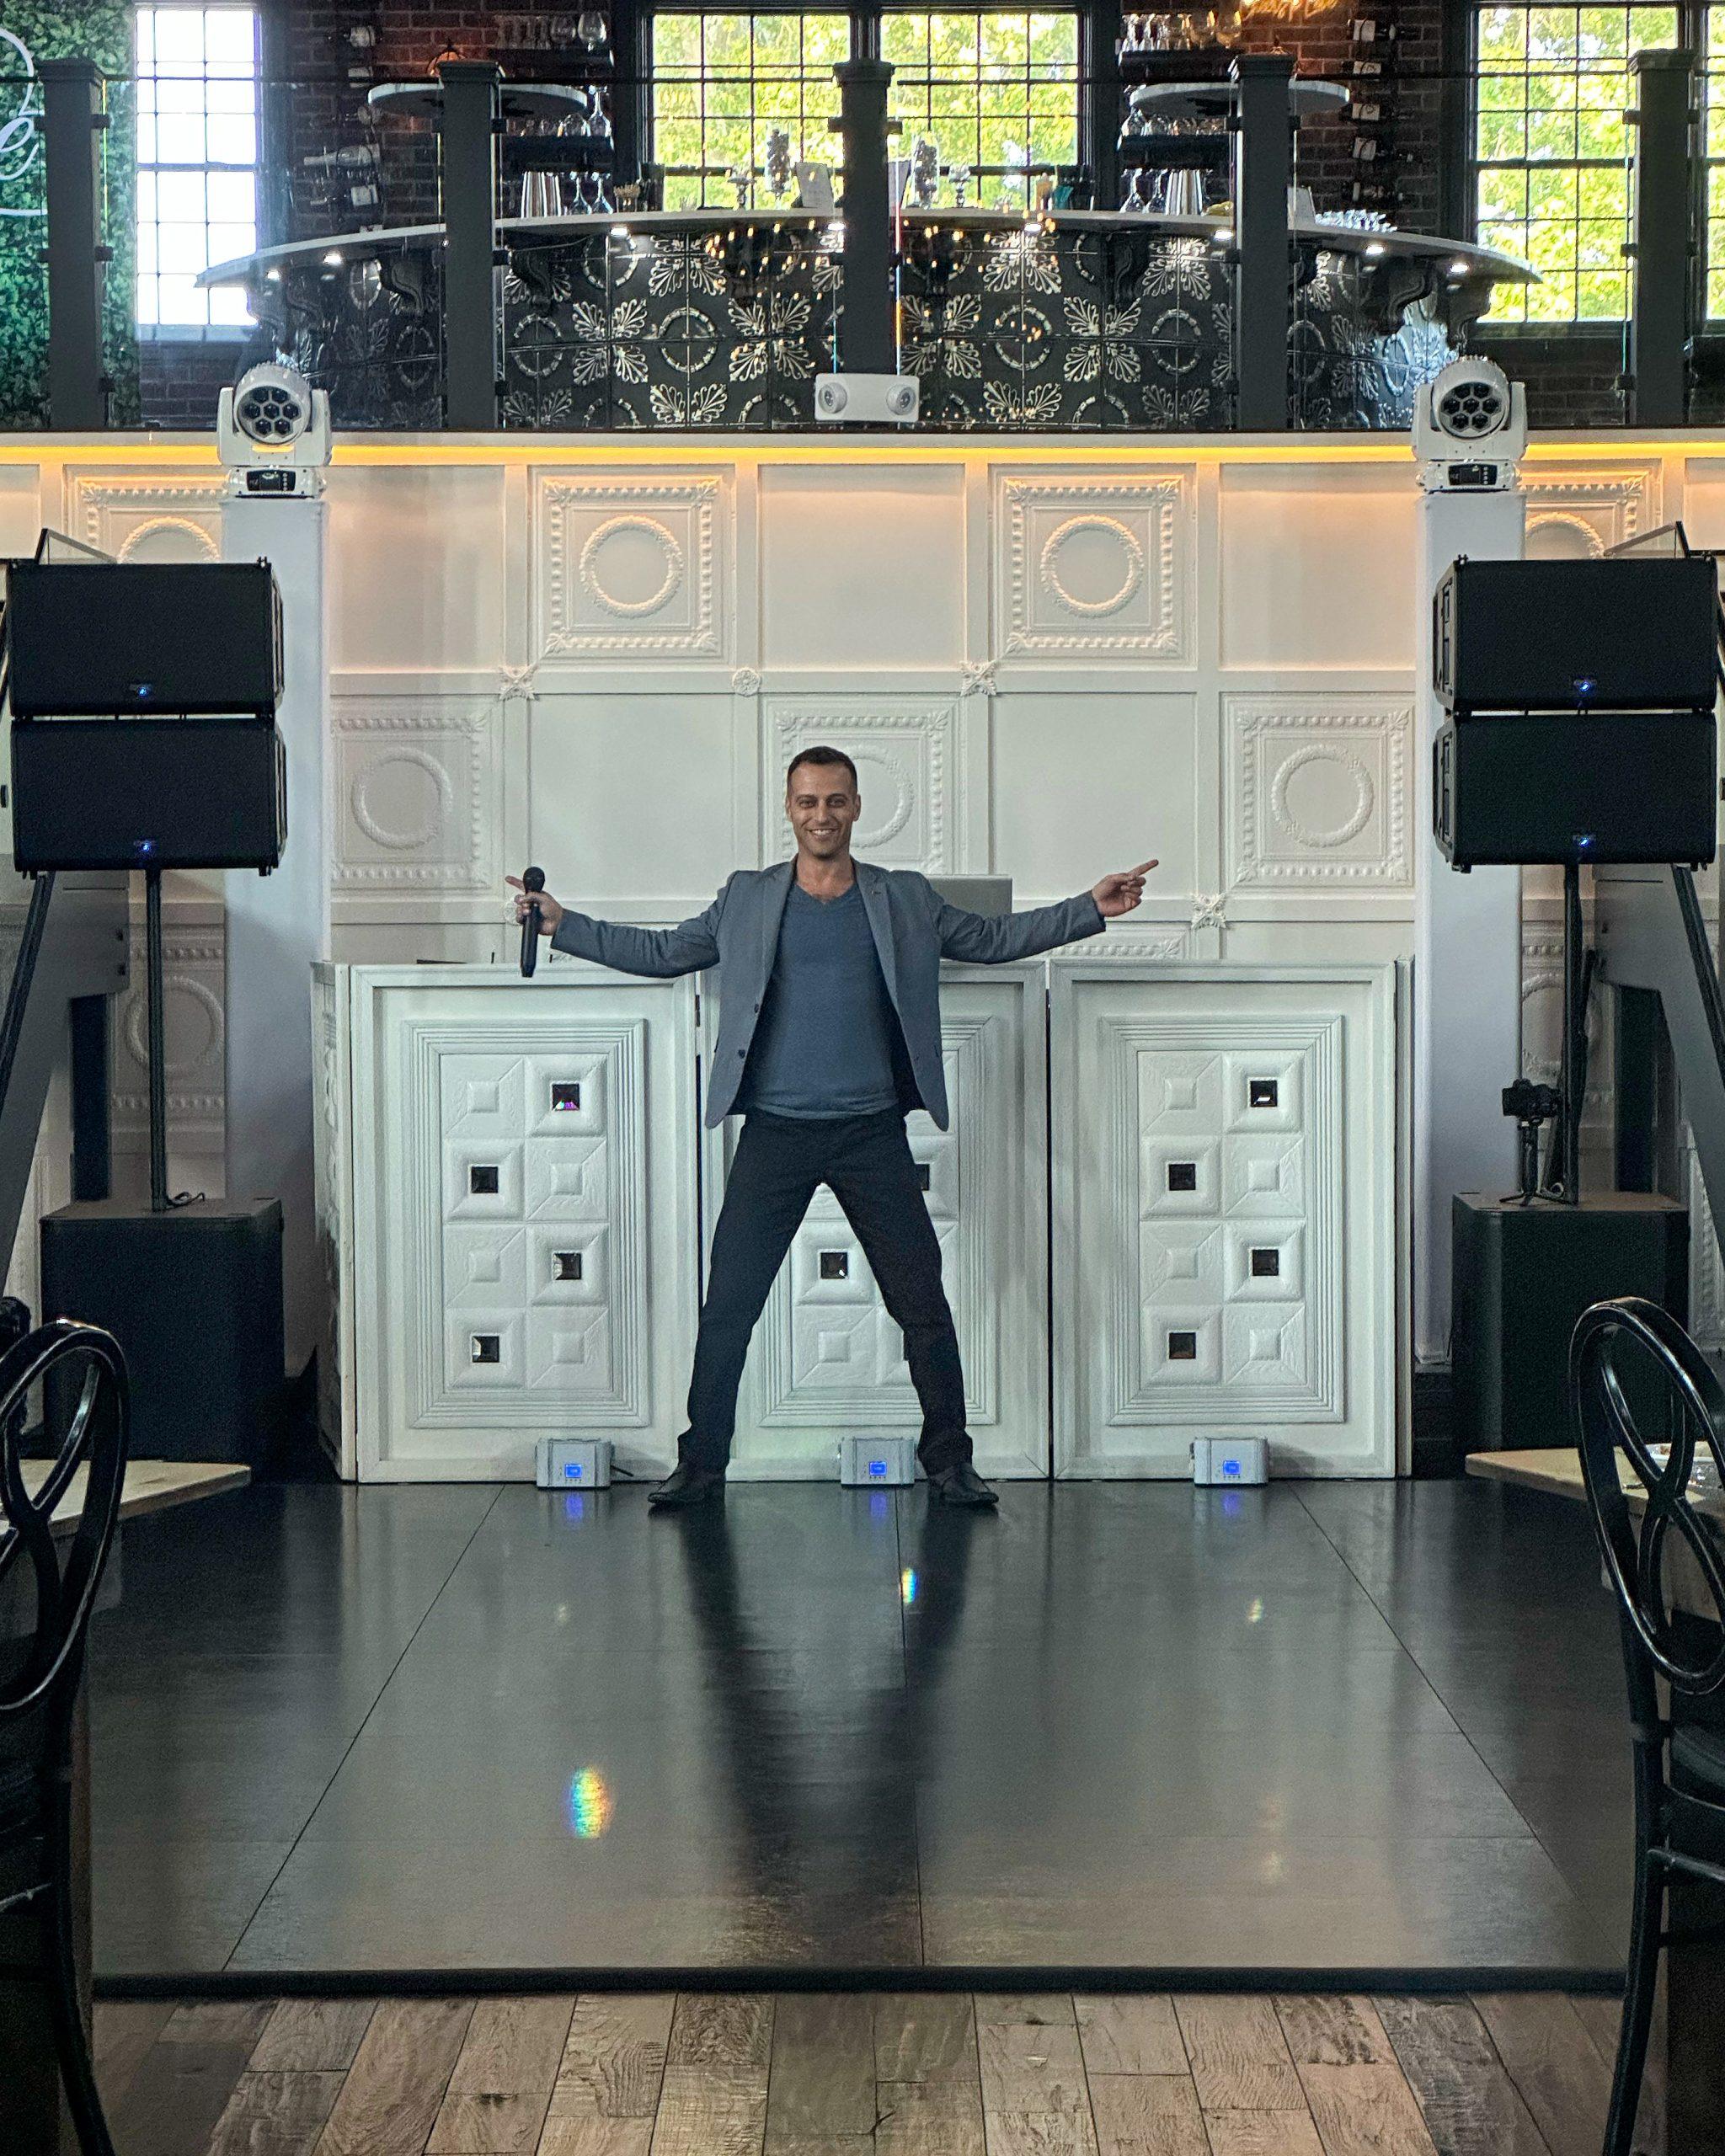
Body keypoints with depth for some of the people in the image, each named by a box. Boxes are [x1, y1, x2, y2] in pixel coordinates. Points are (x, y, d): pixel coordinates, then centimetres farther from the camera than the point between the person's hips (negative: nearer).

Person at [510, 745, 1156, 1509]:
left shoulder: (906, 900, 8)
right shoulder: (747, 900, 8)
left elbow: (994, 938, 16)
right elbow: (661, 951, 15)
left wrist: (1090, 909, 7)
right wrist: (562, 924, 8)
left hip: (872, 1133, 0)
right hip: (775, 1133, 0)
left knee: (923, 1303, 2)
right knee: (727, 1305, -2)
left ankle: (948, 1460, 16)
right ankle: (700, 1464, 10)